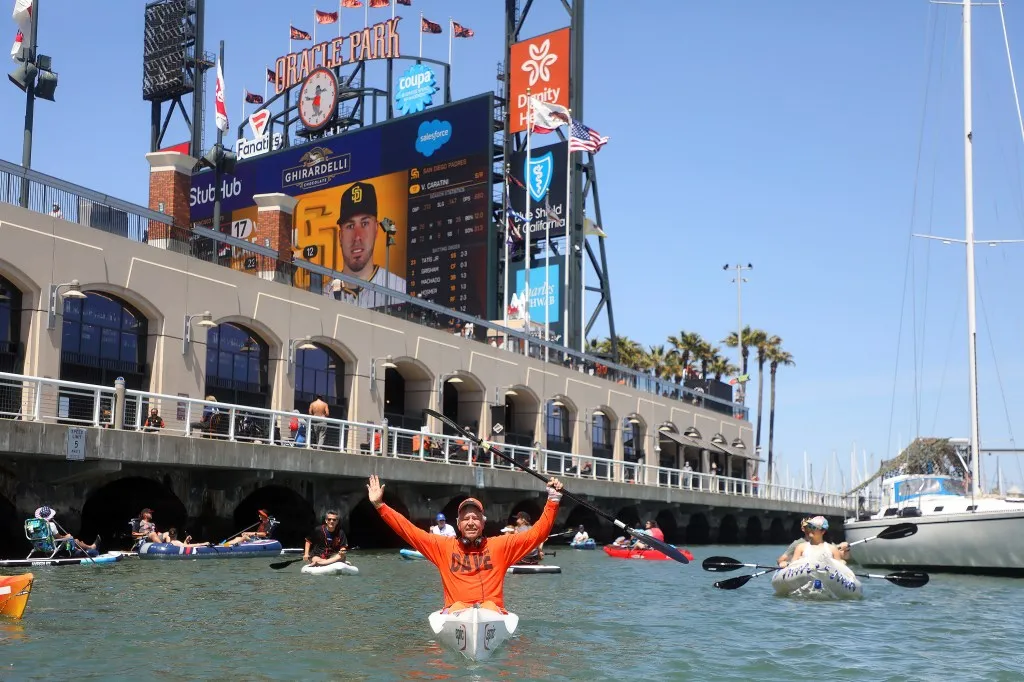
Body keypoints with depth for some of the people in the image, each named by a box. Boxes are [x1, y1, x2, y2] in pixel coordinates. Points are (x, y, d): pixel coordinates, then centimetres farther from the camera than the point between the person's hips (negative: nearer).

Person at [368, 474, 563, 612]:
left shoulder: (500, 546, 15)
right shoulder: (443, 547, 17)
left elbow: (537, 533, 13)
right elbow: (408, 530, 16)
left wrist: (553, 501, 6)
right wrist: (379, 505, 11)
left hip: (493, 610, 0)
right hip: (455, 612, 1)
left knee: (490, 607, -35)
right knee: (457, 609, -34)